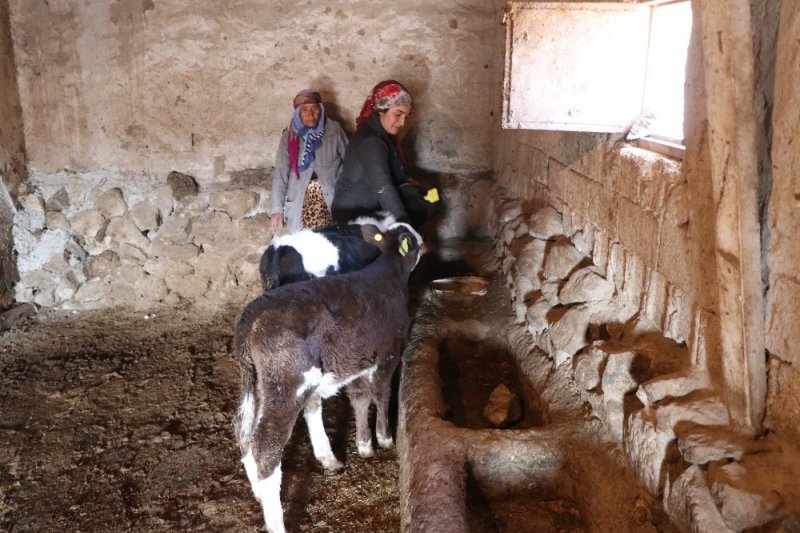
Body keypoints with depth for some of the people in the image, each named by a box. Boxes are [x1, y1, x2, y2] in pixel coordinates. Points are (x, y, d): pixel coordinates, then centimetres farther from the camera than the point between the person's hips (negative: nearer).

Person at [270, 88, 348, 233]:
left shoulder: (333, 129, 0)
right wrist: (277, 209, -7)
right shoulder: (289, 135, 1)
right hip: (300, 200, 1)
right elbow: (280, 173, -1)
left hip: (331, 199, 0)